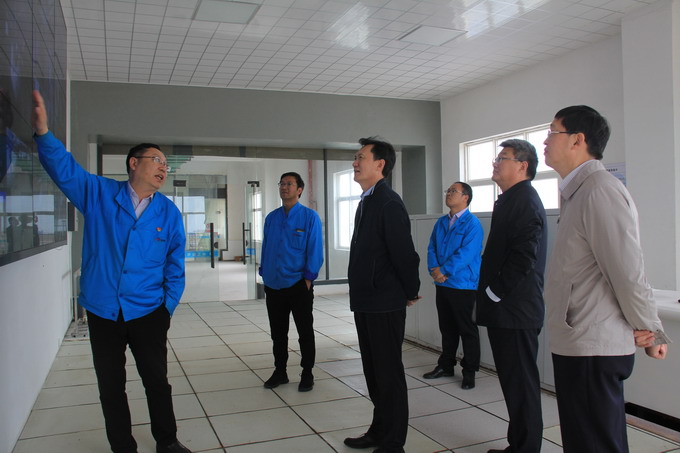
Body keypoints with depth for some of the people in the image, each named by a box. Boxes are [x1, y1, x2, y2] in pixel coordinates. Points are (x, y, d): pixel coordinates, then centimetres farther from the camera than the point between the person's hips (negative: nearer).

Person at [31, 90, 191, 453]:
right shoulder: (98, 194, 0)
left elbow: (175, 266, 2)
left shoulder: (169, 213, 0)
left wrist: (168, 307, -1)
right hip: (102, 311, 0)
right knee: (110, 385, 11)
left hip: (148, 313, 0)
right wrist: (43, 132, -23)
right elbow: (64, 168, -7)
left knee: (157, 380, 9)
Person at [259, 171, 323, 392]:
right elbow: (265, 247, 13)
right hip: (273, 285, 4)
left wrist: (308, 279, -11)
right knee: (277, 332, 14)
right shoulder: (271, 218, 8)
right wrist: (264, 275, 8)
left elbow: (315, 250, -7)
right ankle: (280, 372, 28)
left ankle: (307, 374, 21)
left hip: (298, 285, -4)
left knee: (305, 332, 7)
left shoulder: (310, 217, -5)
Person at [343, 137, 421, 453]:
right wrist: (359, 292, 17)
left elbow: (404, 253, -19)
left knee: (389, 374, 3)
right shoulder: (366, 202, 13)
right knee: (373, 371, 19)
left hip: (385, 305, -10)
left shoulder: (389, 203, -17)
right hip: (365, 302, 10)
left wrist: (411, 292, -8)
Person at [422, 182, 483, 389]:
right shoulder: (441, 222, 12)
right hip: (442, 284, 7)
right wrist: (434, 269, -9)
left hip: (463, 285, -7)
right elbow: (431, 248, 9)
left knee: (467, 329, 4)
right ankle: (446, 365, 28)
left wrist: (444, 271, -17)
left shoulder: (472, 224, -10)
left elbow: (466, 253, -18)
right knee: (446, 327, 16)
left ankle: (469, 371, 14)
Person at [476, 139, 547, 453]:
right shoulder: (511, 199, 17)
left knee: (521, 382, 0)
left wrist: (495, 293, -15)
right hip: (506, 309, 10)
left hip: (514, 309, -10)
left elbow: (523, 256, -23)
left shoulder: (525, 200, -14)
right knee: (514, 380, 16)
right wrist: (489, 293, 13)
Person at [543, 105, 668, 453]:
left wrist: (650, 332, -7)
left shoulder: (599, 190, -17)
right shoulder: (578, 191, 14)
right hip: (579, 345, 9)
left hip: (592, 349, -9)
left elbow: (628, 271, -19)